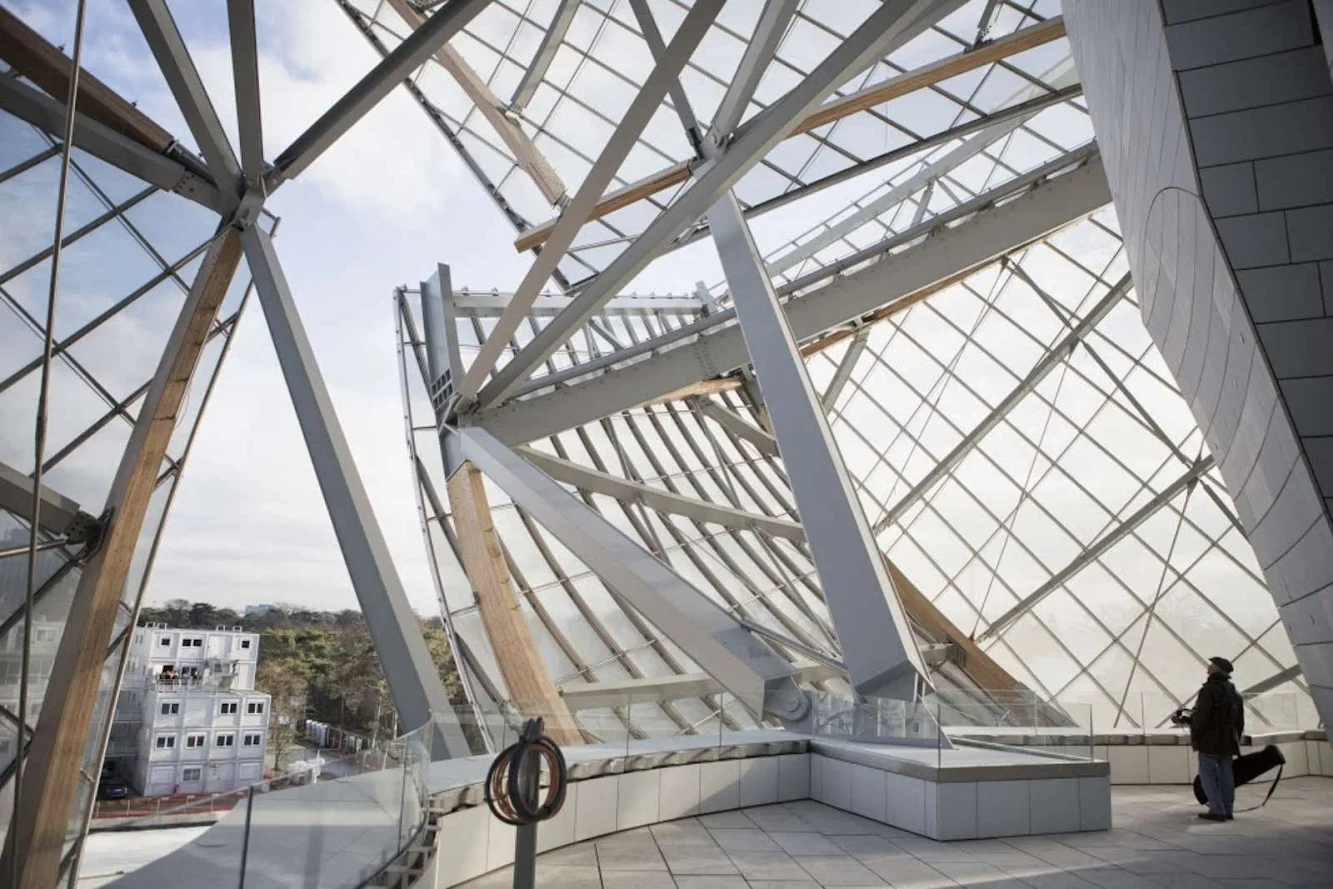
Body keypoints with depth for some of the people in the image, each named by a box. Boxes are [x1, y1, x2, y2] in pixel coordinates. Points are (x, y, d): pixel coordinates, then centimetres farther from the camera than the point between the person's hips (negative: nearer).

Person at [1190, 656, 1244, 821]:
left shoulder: (1209, 690, -15)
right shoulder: (1233, 692, 14)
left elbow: (1201, 716, -19)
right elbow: (1239, 720, 19)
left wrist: (1194, 736, -10)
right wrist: (1235, 739, 23)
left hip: (1210, 740, -8)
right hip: (1227, 740, 8)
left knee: (1207, 774, -4)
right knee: (1225, 774, 10)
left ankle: (1217, 810, -8)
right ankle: (1227, 810, 13)